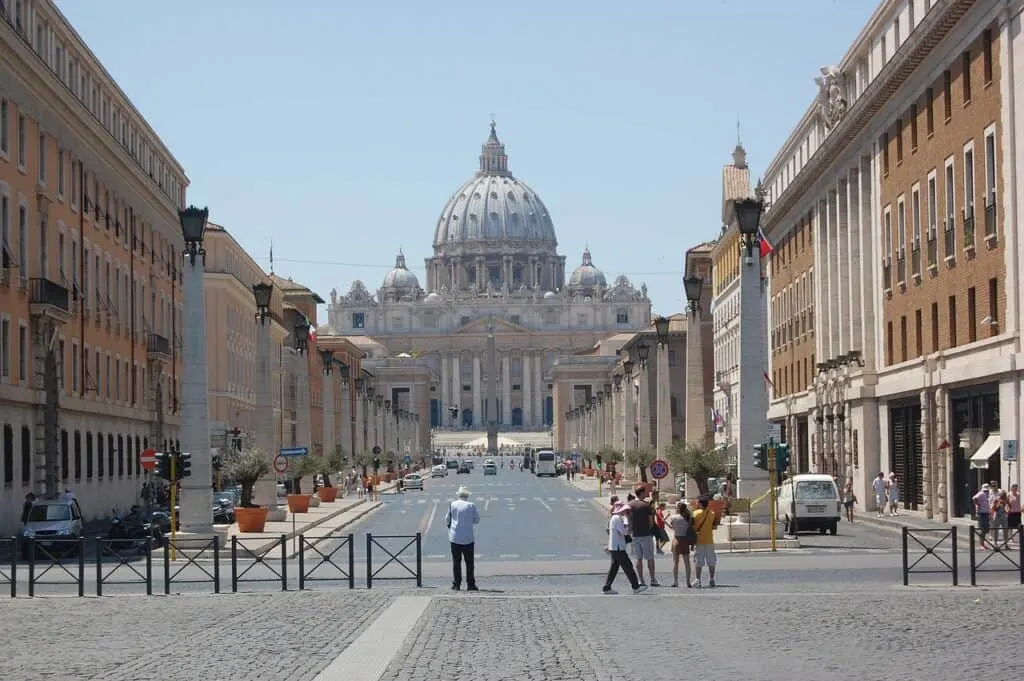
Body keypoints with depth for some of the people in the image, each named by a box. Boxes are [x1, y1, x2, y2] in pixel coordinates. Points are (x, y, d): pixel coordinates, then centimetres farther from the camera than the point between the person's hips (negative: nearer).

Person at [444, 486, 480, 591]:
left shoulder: (452, 505, -3)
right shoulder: (471, 505, -6)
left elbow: (447, 520, 5)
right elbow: (476, 520, 3)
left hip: (455, 538, 1)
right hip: (468, 538, -1)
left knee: (456, 562, 6)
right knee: (469, 562, 5)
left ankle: (456, 584, 5)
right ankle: (470, 584, 3)